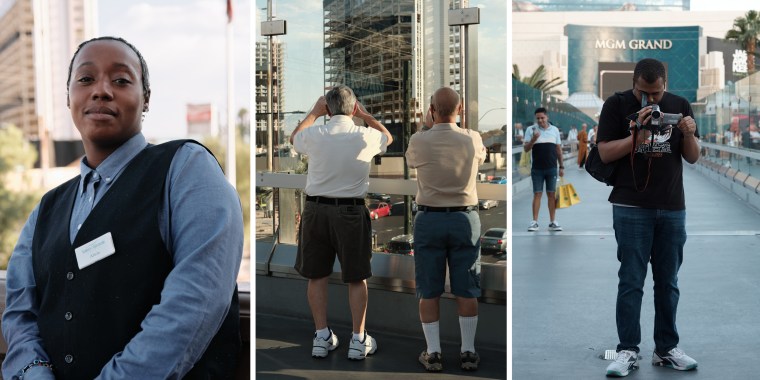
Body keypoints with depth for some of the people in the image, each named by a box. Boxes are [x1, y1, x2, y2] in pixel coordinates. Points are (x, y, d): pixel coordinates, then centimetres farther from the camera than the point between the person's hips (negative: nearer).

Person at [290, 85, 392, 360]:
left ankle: (322, 337, 19)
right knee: (356, 278, 9)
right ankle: (359, 340, 15)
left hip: (316, 209, 1)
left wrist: (314, 112, 25)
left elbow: (294, 139, 20)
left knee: (317, 276, 12)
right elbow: (388, 137, 18)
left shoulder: (314, 135, -6)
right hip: (351, 211, -1)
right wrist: (365, 115, 21)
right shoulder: (366, 137, -7)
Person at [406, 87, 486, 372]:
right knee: (466, 290, 8)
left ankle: (433, 353, 10)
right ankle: (468, 352, 14)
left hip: (429, 219, -1)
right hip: (465, 219, 1)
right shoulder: (473, 140, -6)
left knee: (429, 291, 7)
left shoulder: (418, 141, -9)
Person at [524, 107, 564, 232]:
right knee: (537, 194, 0)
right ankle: (535, 222, 4)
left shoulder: (555, 130, 7)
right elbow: (526, 149, -3)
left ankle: (552, 222, 10)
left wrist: (561, 166, 9)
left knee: (551, 194, 4)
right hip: (537, 168, -2)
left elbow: (558, 149, 12)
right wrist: (533, 139, -22)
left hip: (552, 168, 2)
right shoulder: (531, 130, 0)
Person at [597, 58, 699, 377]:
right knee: (631, 281, -2)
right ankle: (628, 351, 4)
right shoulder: (617, 105, -2)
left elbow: (692, 157, 8)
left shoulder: (680, 105, 7)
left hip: (673, 207, 3)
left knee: (668, 282, 9)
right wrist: (639, 135, -20)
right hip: (632, 207, -3)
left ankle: (666, 349, 18)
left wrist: (689, 134, -13)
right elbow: (605, 153, -6)